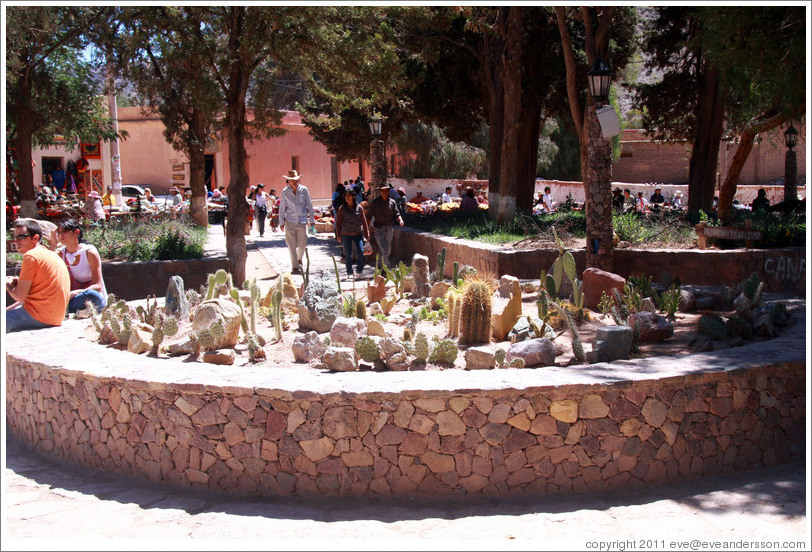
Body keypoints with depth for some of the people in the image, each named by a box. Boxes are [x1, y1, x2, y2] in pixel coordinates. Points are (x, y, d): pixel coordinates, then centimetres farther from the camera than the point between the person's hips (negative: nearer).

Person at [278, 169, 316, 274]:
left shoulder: (304, 190, 2)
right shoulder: (285, 192, 1)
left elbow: (309, 205, 7)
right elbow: (282, 208, 7)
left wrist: (312, 220, 5)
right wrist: (281, 222, 4)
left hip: (302, 221, 1)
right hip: (290, 221, -1)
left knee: (302, 244, 5)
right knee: (292, 245, -5)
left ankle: (299, 260, 34)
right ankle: (295, 267, 0)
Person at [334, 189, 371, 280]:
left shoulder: (359, 208, 2)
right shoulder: (342, 208, 1)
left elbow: (364, 221, 5)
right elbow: (338, 222, 6)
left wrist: (367, 235, 4)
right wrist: (338, 235, 3)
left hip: (358, 233, 0)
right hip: (346, 234, 0)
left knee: (361, 252, -9)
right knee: (348, 255, 2)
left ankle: (360, 270, 10)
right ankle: (349, 272, 15)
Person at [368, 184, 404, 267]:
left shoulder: (392, 202, 6)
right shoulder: (375, 202, -3)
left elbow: (396, 214, 6)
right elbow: (370, 216, -1)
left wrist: (400, 220, -15)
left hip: (389, 228, 5)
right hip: (379, 228, -5)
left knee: (388, 249, 12)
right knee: (384, 250, -12)